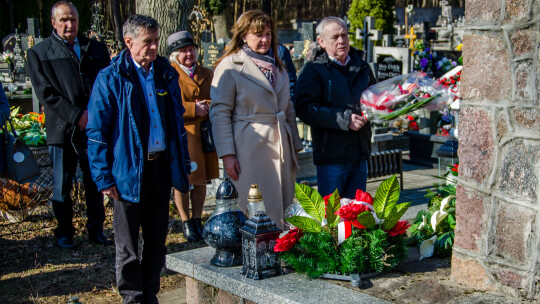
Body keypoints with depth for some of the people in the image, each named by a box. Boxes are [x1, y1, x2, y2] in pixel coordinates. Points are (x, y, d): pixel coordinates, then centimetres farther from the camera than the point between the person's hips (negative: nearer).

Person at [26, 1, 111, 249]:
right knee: (62, 186, 6)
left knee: (96, 183, 9)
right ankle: (64, 233, 20)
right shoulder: (39, 53, 2)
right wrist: (76, 116, -15)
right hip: (63, 131, -2)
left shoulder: (96, 49, 12)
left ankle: (96, 229, 22)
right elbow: (45, 93, -6)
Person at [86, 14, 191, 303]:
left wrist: (183, 164, 11)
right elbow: (96, 131, -7)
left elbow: (177, 120, 16)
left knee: (157, 239, 14)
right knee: (128, 245, 7)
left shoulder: (166, 74, 7)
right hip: (129, 171, -4)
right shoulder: (110, 78, -7)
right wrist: (104, 178, -11)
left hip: (161, 167, 5)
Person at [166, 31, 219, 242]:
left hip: (204, 135, 5)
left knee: (200, 180, 9)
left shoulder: (206, 74, 15)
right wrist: (194, 109, -16)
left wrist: (206, 106, -9)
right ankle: (186, 222, 14)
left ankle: (197, 220, 21)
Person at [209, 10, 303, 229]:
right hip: (248, 149, -6)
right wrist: (226, 153, -14)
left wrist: (295, 146, 16)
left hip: (280, 148, 6)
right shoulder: (230, 66, -4)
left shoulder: (277, 67, 17)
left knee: (282, 209, 8)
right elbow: (219, 112, -8)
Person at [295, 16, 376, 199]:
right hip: (331, 157, -5)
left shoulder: (362, 67, 15)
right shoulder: (313, 70, -3)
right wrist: (344, 119, -21)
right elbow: (304, 109, -15)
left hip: (360, 154, 6)